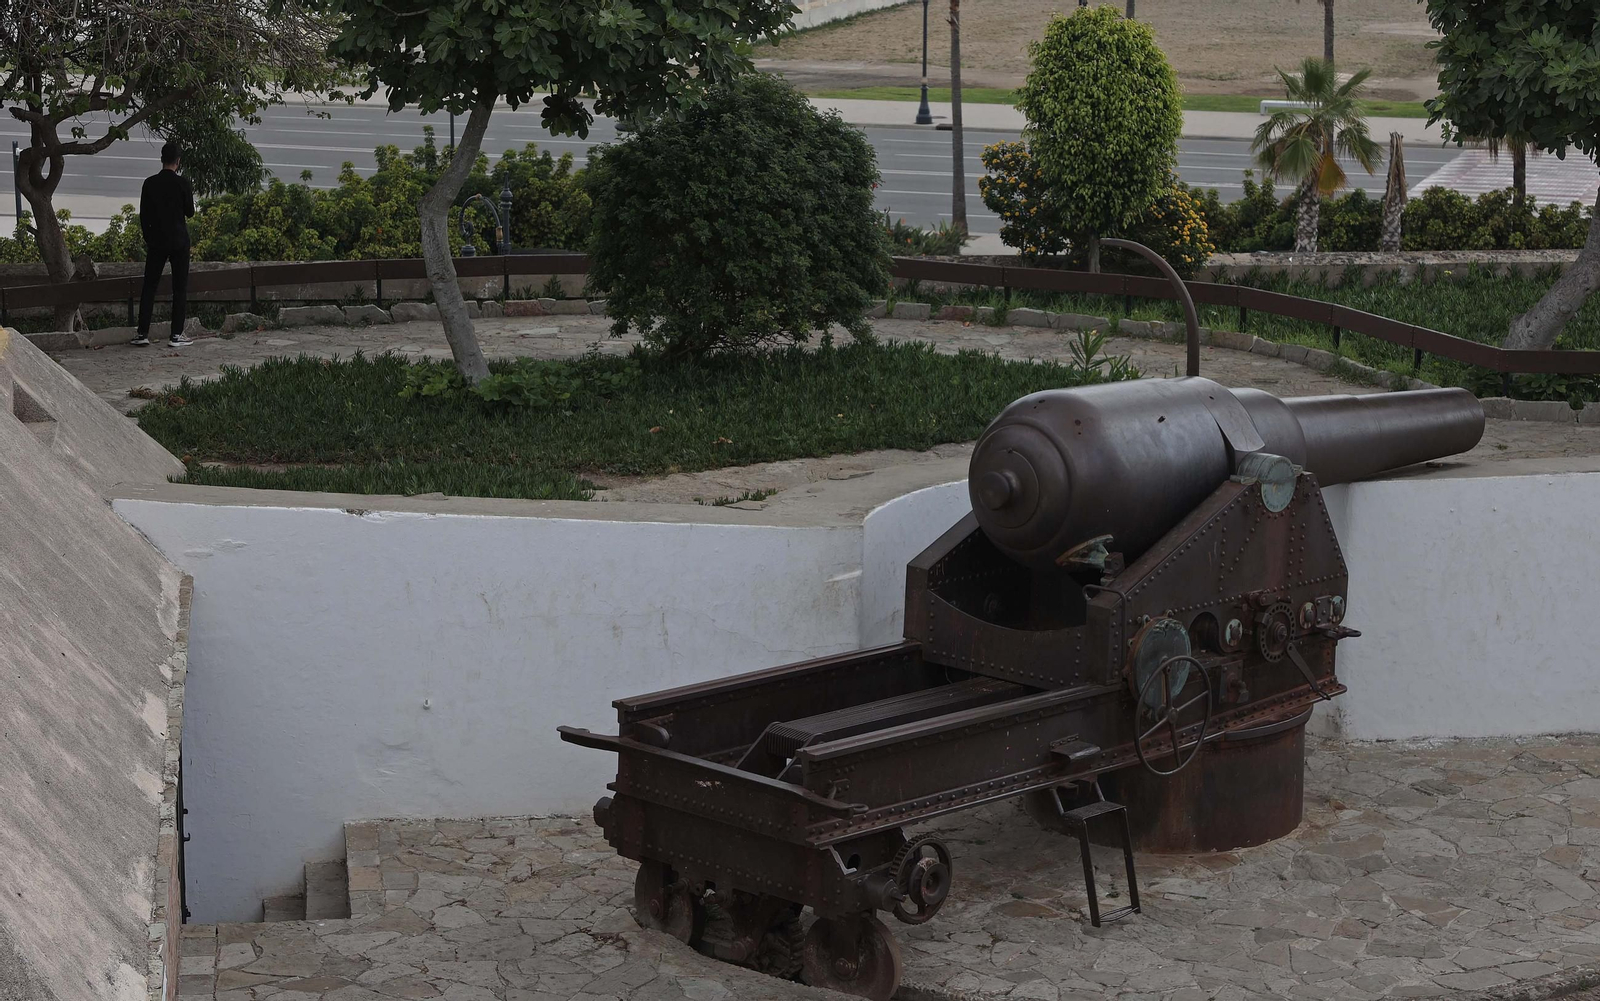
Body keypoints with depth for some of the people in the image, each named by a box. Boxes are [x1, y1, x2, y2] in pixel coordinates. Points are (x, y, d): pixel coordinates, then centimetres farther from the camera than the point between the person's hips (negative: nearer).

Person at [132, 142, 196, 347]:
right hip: (179, 240, -3)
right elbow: (190, 212, -1)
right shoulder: (182, 183, -9)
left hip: (156, 240, 3)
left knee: (149, 286, 7)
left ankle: (142, 333, 4)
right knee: (180, 287, 4)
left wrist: (148, 238, 14)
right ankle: (176, 334, 0)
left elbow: (143, 215, 4)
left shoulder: (150, 183, 0)